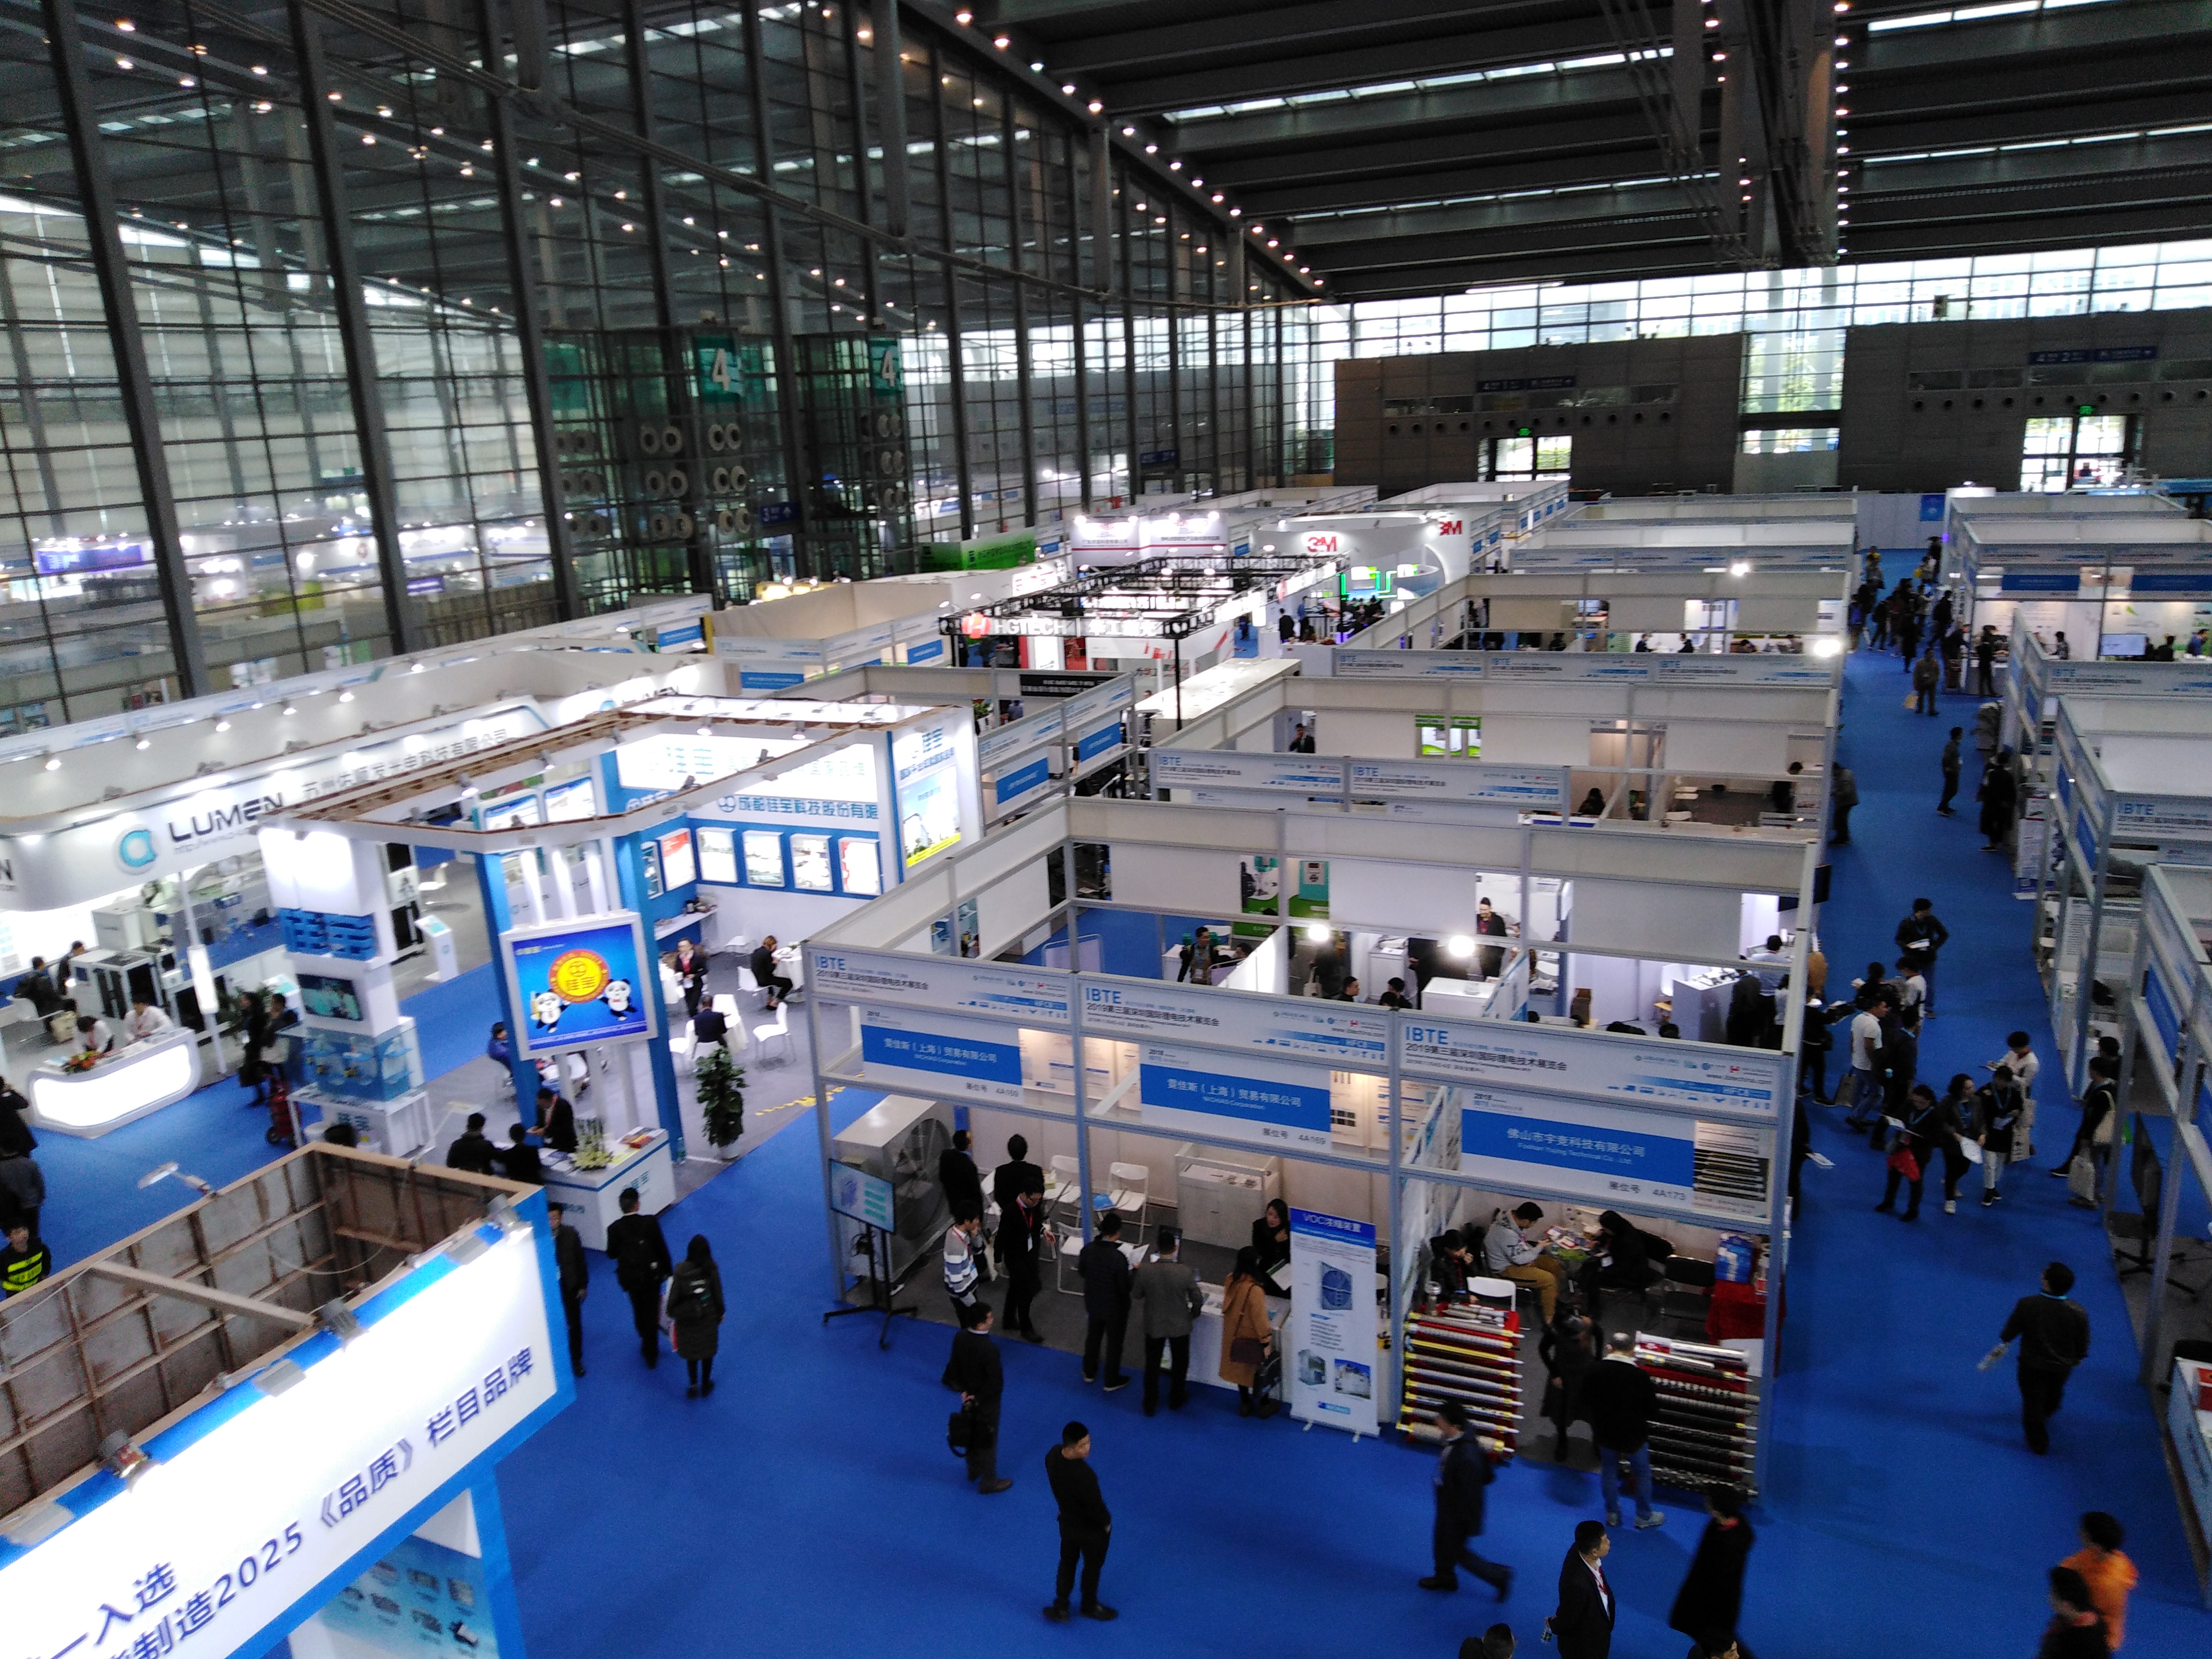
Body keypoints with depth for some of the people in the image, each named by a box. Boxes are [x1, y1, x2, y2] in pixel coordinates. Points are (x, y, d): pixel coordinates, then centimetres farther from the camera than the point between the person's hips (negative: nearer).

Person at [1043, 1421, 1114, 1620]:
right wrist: (1107, 1522, -7)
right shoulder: (1084, 1476, -43)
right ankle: (1089, 1607, 47)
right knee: (1092, 1567, 23)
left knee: (1067, 1563, 28)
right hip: (1091, 1530, -5)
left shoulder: (1053, 1455, -21)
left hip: (1067, 1522, 5)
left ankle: (1060, 1608, 42)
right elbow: (1096, 1506, -28)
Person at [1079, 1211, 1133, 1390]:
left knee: (1093, 1337, 26)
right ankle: (1112, 1381, 33)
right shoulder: (1119, 1257, -33)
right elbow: (1124, 1287, -24)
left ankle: (1090, 1373, 45)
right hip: (1115, 1307, -5)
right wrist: (1135, 1273, -7)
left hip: (1093, 1303, 5)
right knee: (1114, 1342, 17)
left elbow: (1081, 1273, 0)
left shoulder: (1087, 1250, -17)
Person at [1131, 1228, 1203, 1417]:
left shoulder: (1145, 1270, -23)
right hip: (1180, 1326, -1)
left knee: (1152, 1365, 21)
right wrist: (1193, 1316, 6)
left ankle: (1150, 1405, 33)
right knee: (1180, 1363, 24)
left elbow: (1136, 1295, -7)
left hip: (1154, 1325, 1)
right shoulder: (1185, 1272, -25)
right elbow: (1198, 1300, -15)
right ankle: (1175, 1400, 42)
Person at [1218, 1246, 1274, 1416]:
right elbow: (1260, 1318, -25)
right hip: (1250, 1336, -6)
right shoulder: (1254, 1289, -32)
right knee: (1255, 1369, 14)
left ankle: (1245, 1402, 37)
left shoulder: (1232, 1279, -12)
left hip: (1233, 1332, 6)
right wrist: (1266, 1342, -16)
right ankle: (1258, 1403, 29)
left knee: (1240, 1366, 22)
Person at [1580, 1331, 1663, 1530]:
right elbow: (1652, 1407, -13)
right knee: (1642, 1473, 19)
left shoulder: (1595, 1371, -15)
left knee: (1609, 1471, 21)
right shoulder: (1640, 1376, -25)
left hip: (1604, 1433, 2)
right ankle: (1644, 1517, 33)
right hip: (1634, 1434, -2)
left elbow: (1586, 1403, -4)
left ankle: (1612, 1514, 33)